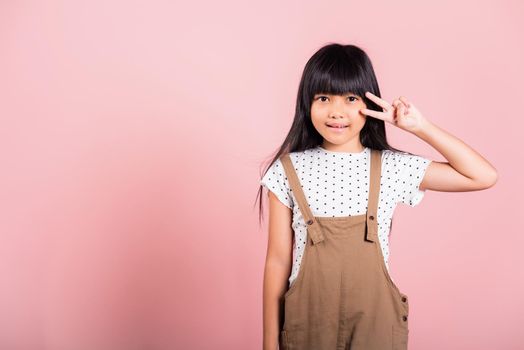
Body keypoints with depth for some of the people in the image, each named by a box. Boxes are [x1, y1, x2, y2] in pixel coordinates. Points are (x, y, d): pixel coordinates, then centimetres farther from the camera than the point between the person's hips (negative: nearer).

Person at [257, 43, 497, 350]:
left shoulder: (391, 167, -5)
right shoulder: (288, 170, -6)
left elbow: (484, 177, -5)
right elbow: (278, 260, -4)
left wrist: (421, 127, -10)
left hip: (375, 325, 1)